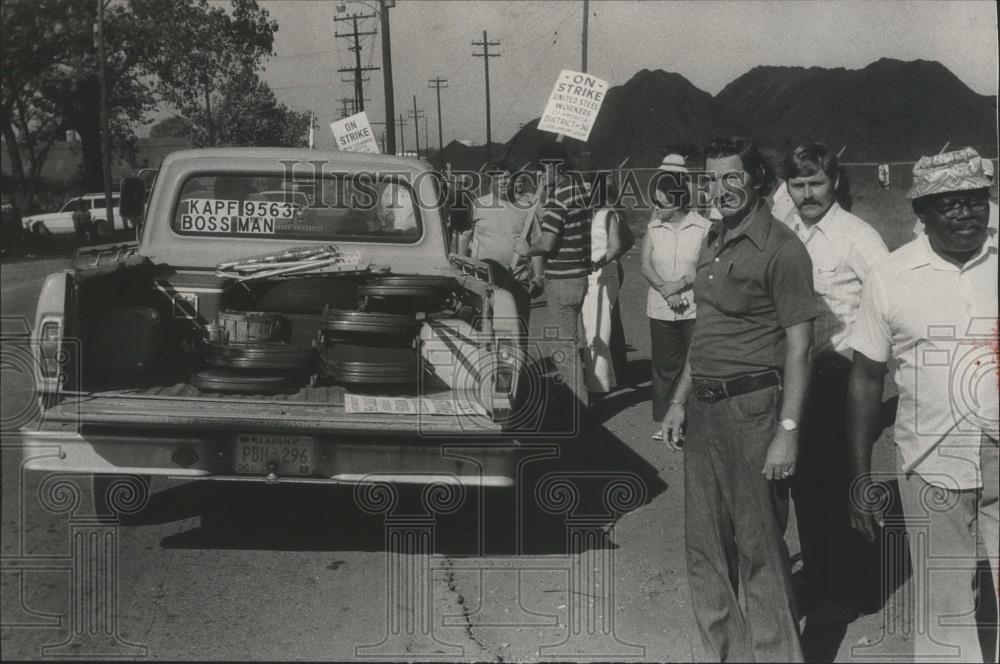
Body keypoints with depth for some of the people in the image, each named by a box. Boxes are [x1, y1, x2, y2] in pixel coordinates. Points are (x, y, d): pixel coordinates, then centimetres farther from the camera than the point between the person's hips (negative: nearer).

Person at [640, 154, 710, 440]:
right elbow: (646, 265, 1)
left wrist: (680, 284, -16)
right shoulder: (653, 228, 4)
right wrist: (664, 288, -14)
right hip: (661, 309, 3)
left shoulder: (703, 228, -6)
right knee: (665, 364, 8)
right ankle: (664, 420, 18)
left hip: (694, 307, -3)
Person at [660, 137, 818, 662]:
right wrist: (680, 401, 17)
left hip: (751, 409, -8)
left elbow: (799, 345, -14)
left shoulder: (780, 248, -12)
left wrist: (787, 432, -19)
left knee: (759, 549, 1)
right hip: (703, 409, 8)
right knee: (705, 547, 14)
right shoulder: (713, 241, 13)